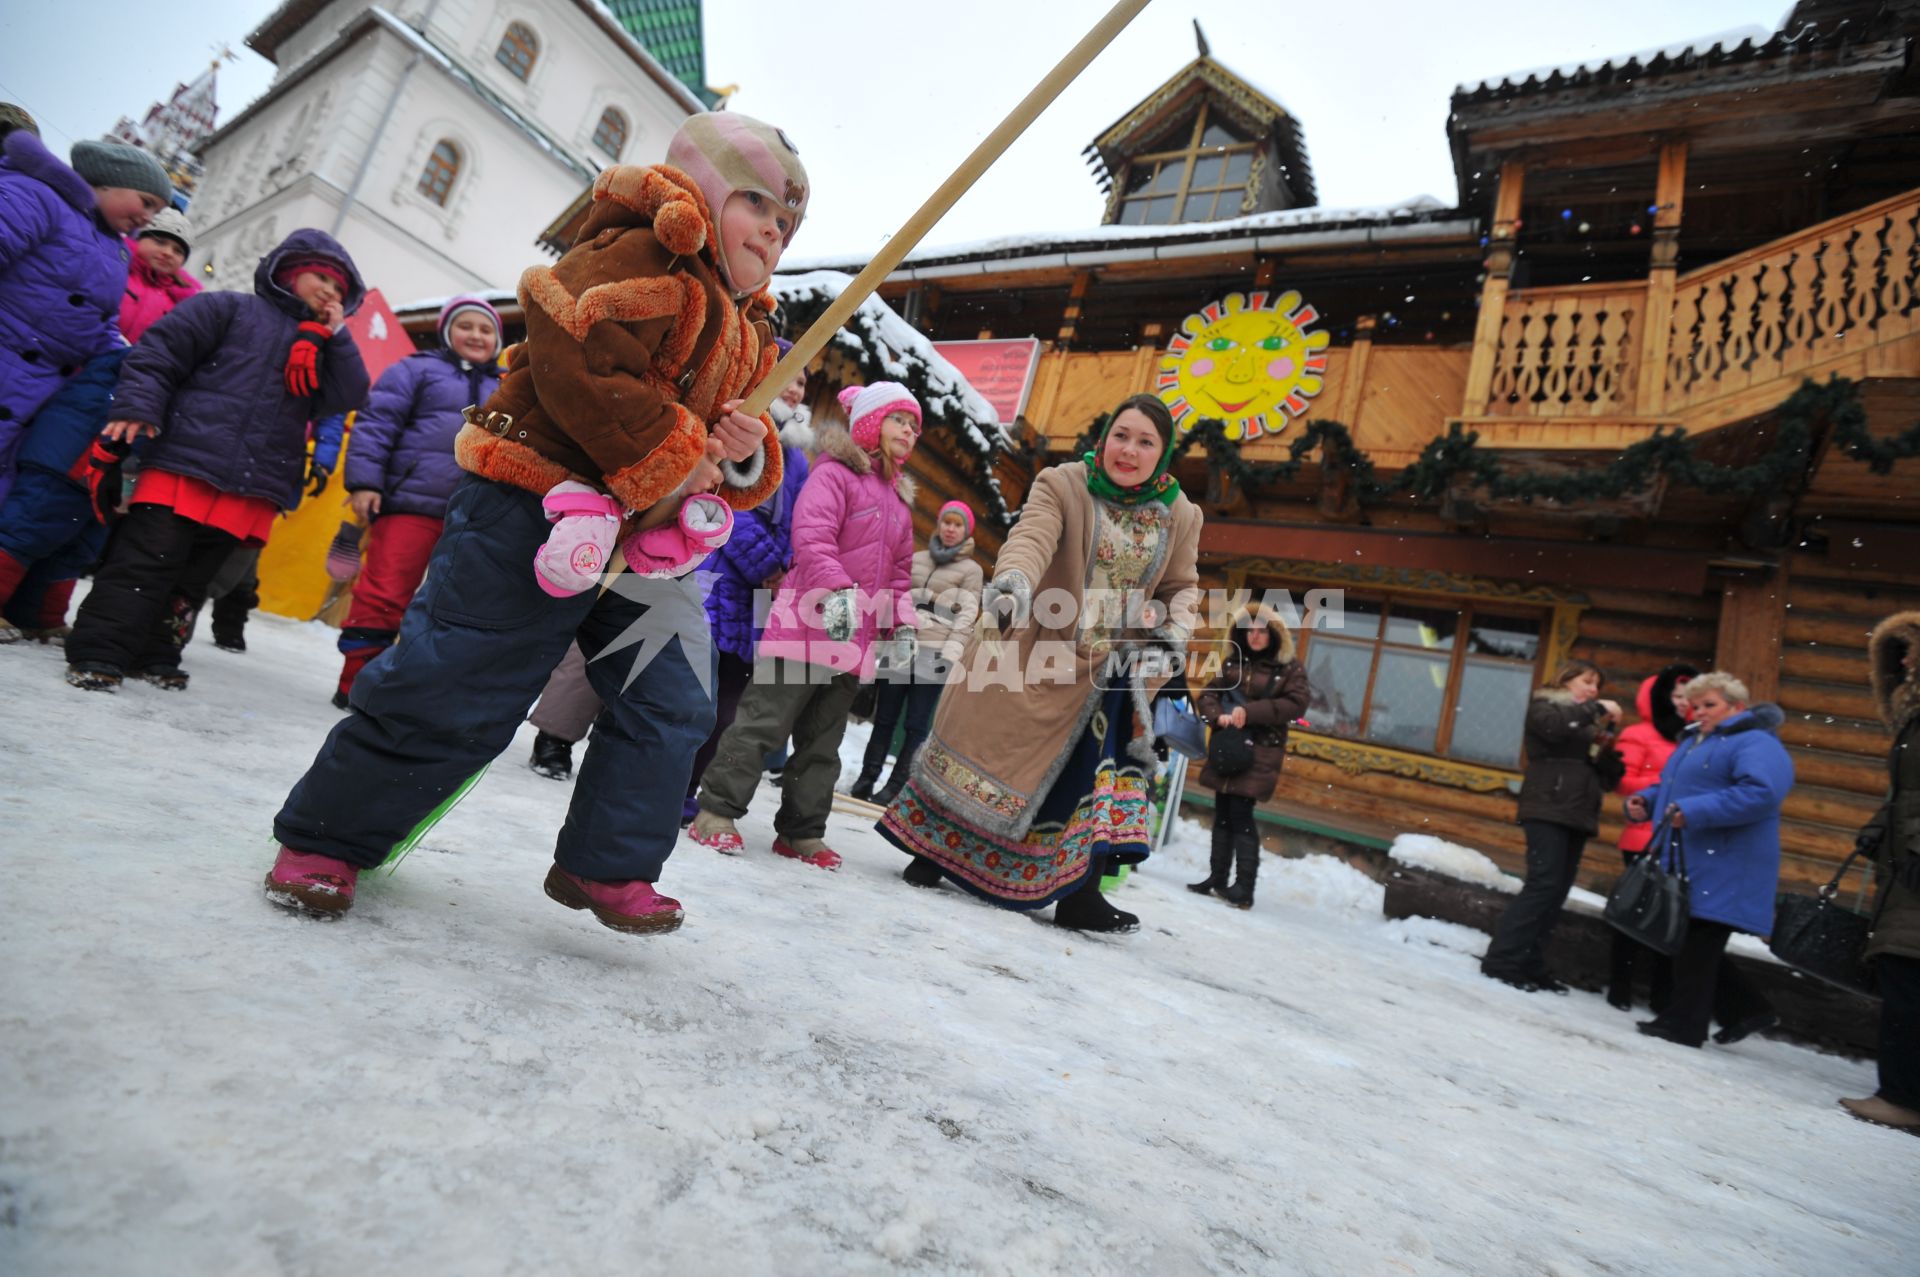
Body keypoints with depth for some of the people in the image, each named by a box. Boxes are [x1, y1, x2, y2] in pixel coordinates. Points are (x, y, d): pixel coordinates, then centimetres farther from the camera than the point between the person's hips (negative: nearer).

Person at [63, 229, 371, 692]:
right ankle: (98, 651, 2)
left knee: (194, 578, 11)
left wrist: (336, 334, 3)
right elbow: (158, 351, -2)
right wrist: (137, 407, -13)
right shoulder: (229, 308, 5)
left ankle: (156, 655, 20)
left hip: (252, 486, 5)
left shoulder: (323, 347, 21)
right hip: (187, 463, -5)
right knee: (144, 563, -5)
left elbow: (350, 396, 6)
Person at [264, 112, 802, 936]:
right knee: (451, 685, -6)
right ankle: (322, 841, 15)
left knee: (669, 701, 4)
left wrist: (744, 458, -5)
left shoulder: (748, 335, 19)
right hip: (537, 505, -9)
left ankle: (605, 865, 16)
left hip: (639, 537, 9)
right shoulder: (639, 261, -8)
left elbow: (745, 473, 19)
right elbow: (578, 369, -23)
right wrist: (674, 456, -18)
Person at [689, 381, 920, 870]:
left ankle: (802, 832, 19)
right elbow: (811, 536, -19)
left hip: (856, 640, 8)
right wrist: (836, 591, -30)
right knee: (765, 720, -4)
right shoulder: (834, 473, -4)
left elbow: (899, 571, 23)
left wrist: (902, 623, 13)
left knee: (823, 739, 11)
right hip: (807, 624, -8)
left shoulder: (900, 498, 21)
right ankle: (717, 811, 6)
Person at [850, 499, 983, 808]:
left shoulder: (971, 570, 6)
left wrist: (950, 654, -12)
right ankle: (867, 777, 13)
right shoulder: (916, 559, 17)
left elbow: (967, 617, -2)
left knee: (917, 724, -2)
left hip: (935, 654, -3)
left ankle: (896, 785, 4)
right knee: (884, 718, 4)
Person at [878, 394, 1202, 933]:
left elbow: (1182, 587, 11)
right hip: (1030, 653, -3)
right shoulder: (1061, 484, -11)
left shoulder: (1181, 517, 3)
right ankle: (932, 849, 26)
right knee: (990, 750, 5)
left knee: (1102, 768, 0)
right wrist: (1013, 579, -50)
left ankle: (1076, 889, 13)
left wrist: (1172, 635, -9)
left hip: (1109, 669, 4)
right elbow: (1031, 538, -29)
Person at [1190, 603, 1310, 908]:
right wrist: (1218, 715, -12)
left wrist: (1250, 712, -18)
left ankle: (1245, 886, -6)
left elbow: (1295, 704, -11)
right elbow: (1208, 694, 10)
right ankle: (1217, 877, 18)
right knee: (1223, 814, 9)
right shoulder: (1232, 663, 13)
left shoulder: (1291, 668, 0)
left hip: (1259, 752, -5)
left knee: (1241, 815, -11)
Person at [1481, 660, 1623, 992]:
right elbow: (1554, 726, -18)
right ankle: (1501, 960, -14)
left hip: (1575, 815, 7)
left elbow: (1600, 769, 20)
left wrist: (1607, 744, 3)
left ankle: (1530, 964, 6)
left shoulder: (1586, 723, 26)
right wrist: (1597, 709, -11)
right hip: (1547, 810, -7)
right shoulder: (1543, 705, 6)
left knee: (1557, 890, 3)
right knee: (1543, 884, -15)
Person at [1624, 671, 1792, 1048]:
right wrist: (1645, 801, 8)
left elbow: (1761, 792, -26)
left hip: (1722, 871, -10)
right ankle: (1749, 1009, 26)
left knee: (1697, 945, -4)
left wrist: (1694, 812, -28)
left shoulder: (1756, 744, -9)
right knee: (1685, 942, 13)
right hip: (1685, 865, 10)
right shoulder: (1693, 742, 21)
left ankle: (1683, 1023, 5)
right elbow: (1670, 789, 30)